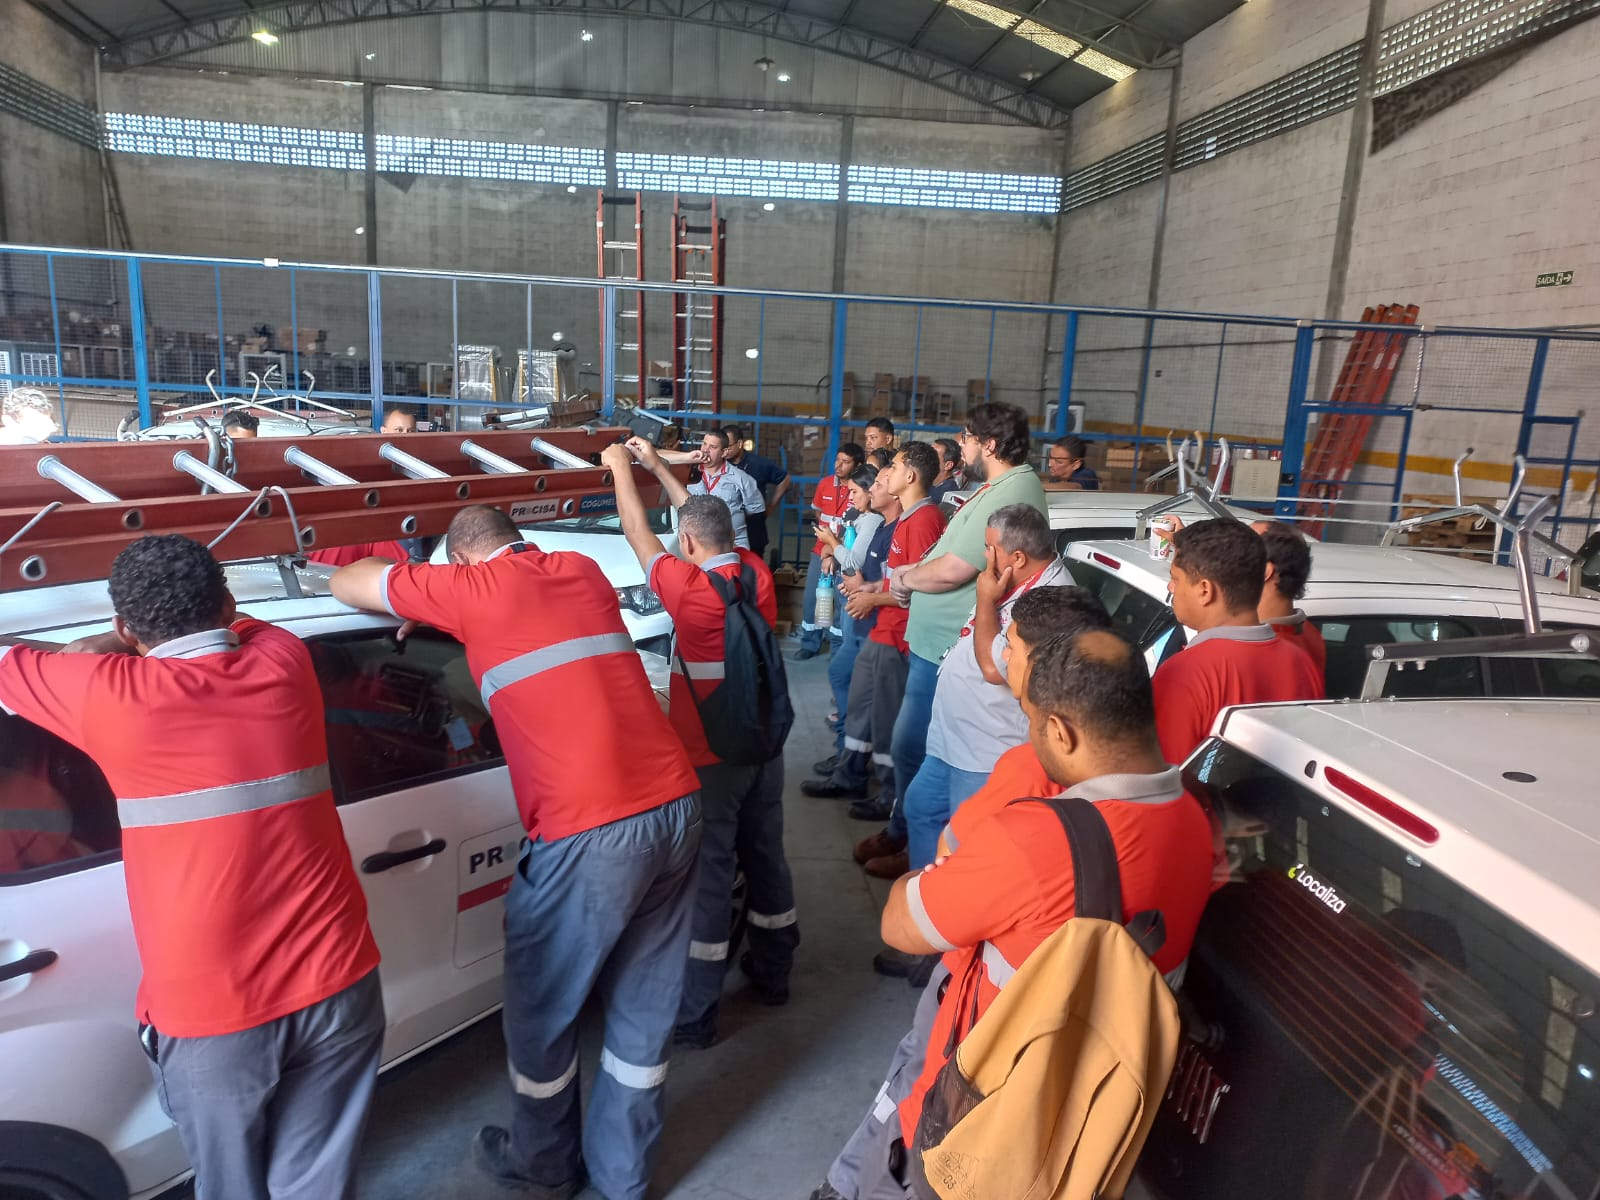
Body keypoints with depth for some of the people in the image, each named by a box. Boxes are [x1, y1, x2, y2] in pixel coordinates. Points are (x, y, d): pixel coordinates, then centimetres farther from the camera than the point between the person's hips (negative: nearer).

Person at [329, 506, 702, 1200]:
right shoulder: (582, 572, 16)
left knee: (542, 1012, 20)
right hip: (676, 808, 6)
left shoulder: (472, 587, 0)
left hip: (591, 835, -6)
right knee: (644, 1008, 20)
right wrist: (440, 613, 33)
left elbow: (348, 583, 13)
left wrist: (410, 586, 33)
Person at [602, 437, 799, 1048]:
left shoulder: (689, 586, -19)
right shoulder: (757, 572, -2)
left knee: (708, 872, 0)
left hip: (710, 753, -7)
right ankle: (772, 973, 35)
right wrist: (657, 465, 21)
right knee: (765, 854, 18)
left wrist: (622, 469, 11)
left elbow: (638, 533, -4)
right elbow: (705, 517, 13)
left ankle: (694, 1015, 10)